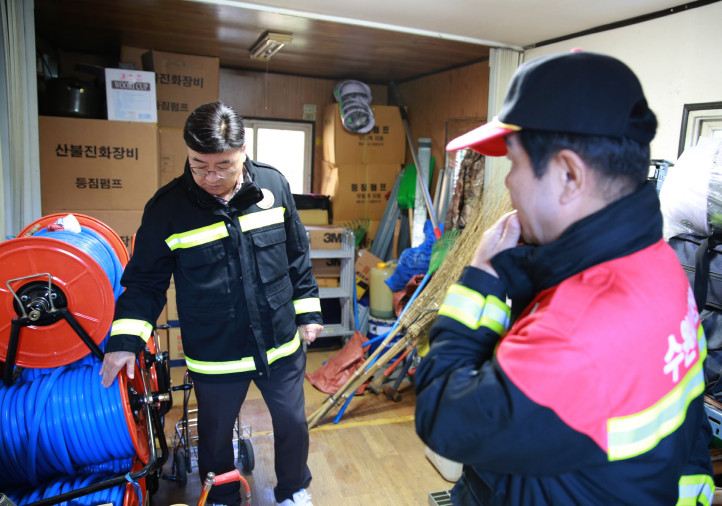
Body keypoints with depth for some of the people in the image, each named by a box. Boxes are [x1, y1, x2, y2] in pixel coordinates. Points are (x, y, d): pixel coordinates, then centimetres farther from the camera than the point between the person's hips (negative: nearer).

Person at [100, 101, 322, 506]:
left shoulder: (273, 185, -7)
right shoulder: (167, 207, -12)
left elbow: (298, 255, 3)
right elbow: (145, 280, -3)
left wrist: (307, 311, 5)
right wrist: (126, 339, -13)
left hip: (281, 346, 2)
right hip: (214, 358, -1)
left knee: (293, 424, 18)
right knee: (215, 435, 20)